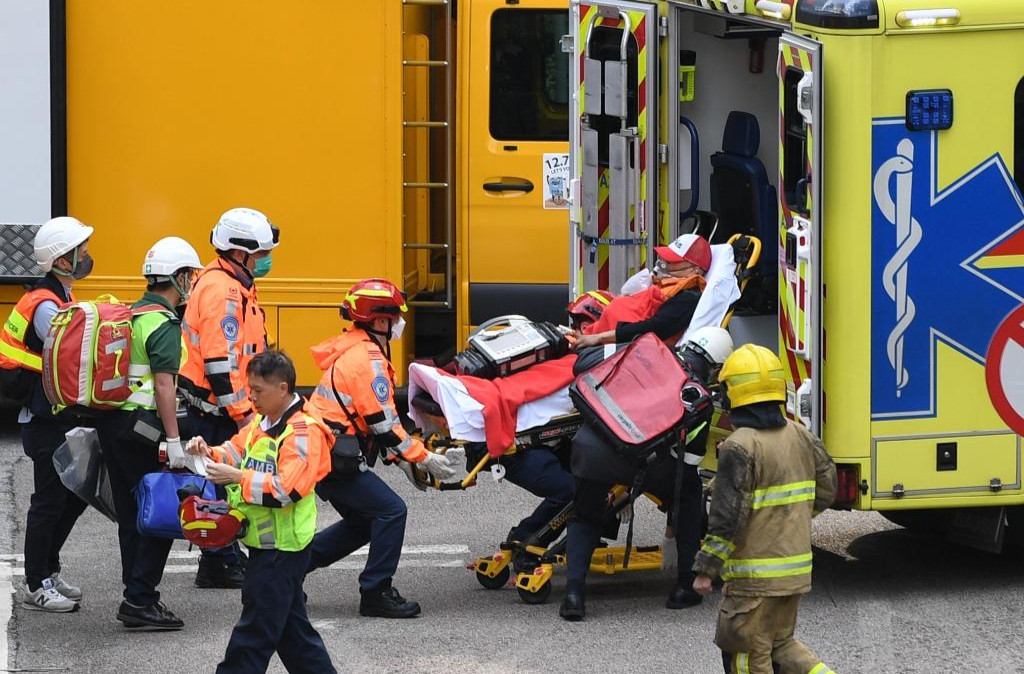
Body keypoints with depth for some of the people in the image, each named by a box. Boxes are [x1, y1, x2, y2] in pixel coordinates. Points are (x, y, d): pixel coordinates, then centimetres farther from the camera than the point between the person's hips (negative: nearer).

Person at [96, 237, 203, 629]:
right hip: (142, 425, -9)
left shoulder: (129, 315, 15)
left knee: (131, 514, 14)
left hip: (111, 422, 9)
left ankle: (137, 595, 18)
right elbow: (163, 385, -19)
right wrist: (174, 441, -20)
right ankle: (140, 601, -8)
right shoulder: (163, 324, -13)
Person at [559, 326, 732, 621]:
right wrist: (673, 529, 30)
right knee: (689, 493, 27)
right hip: (640, 459, -2)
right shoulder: (701, 401, 16)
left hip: (592, 447, 2)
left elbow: (585, 362, 14)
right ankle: (685, 586, 23)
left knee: (585, 520, 27)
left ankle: (573, 593, 6)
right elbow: (687, 466, 21)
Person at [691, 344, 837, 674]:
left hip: (755, 573, -7)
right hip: (797, 566, 7)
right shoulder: (800, 437, 4)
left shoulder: (740, 448, -18)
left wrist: (706, 569, -13)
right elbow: (825, 489, 13)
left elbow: (728, 515, -20)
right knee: (780, 641, 22)